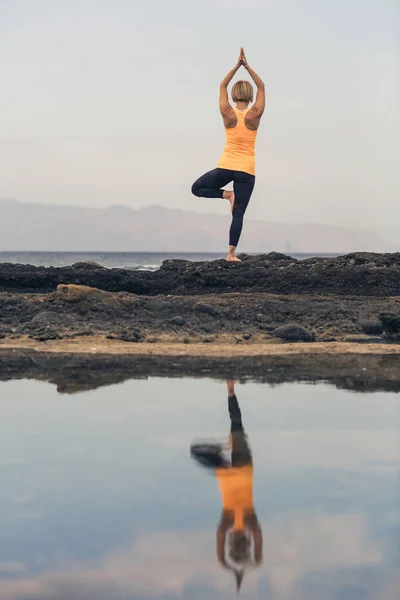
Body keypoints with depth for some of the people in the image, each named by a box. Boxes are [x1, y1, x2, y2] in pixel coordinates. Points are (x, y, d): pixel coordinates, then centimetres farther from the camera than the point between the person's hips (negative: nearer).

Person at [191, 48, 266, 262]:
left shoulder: (228, 114, -4)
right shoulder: (255, 115, -6)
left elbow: (222, 86, 9)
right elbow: (261, 87, 6)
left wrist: (237, 66, 9)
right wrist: (247, 66, 5)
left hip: (226, 167, 0)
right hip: (247, 170, 0)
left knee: (196, 188, 20)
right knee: (238, 213, 2)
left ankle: (227, 194, -2)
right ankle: (231, 253, -4)